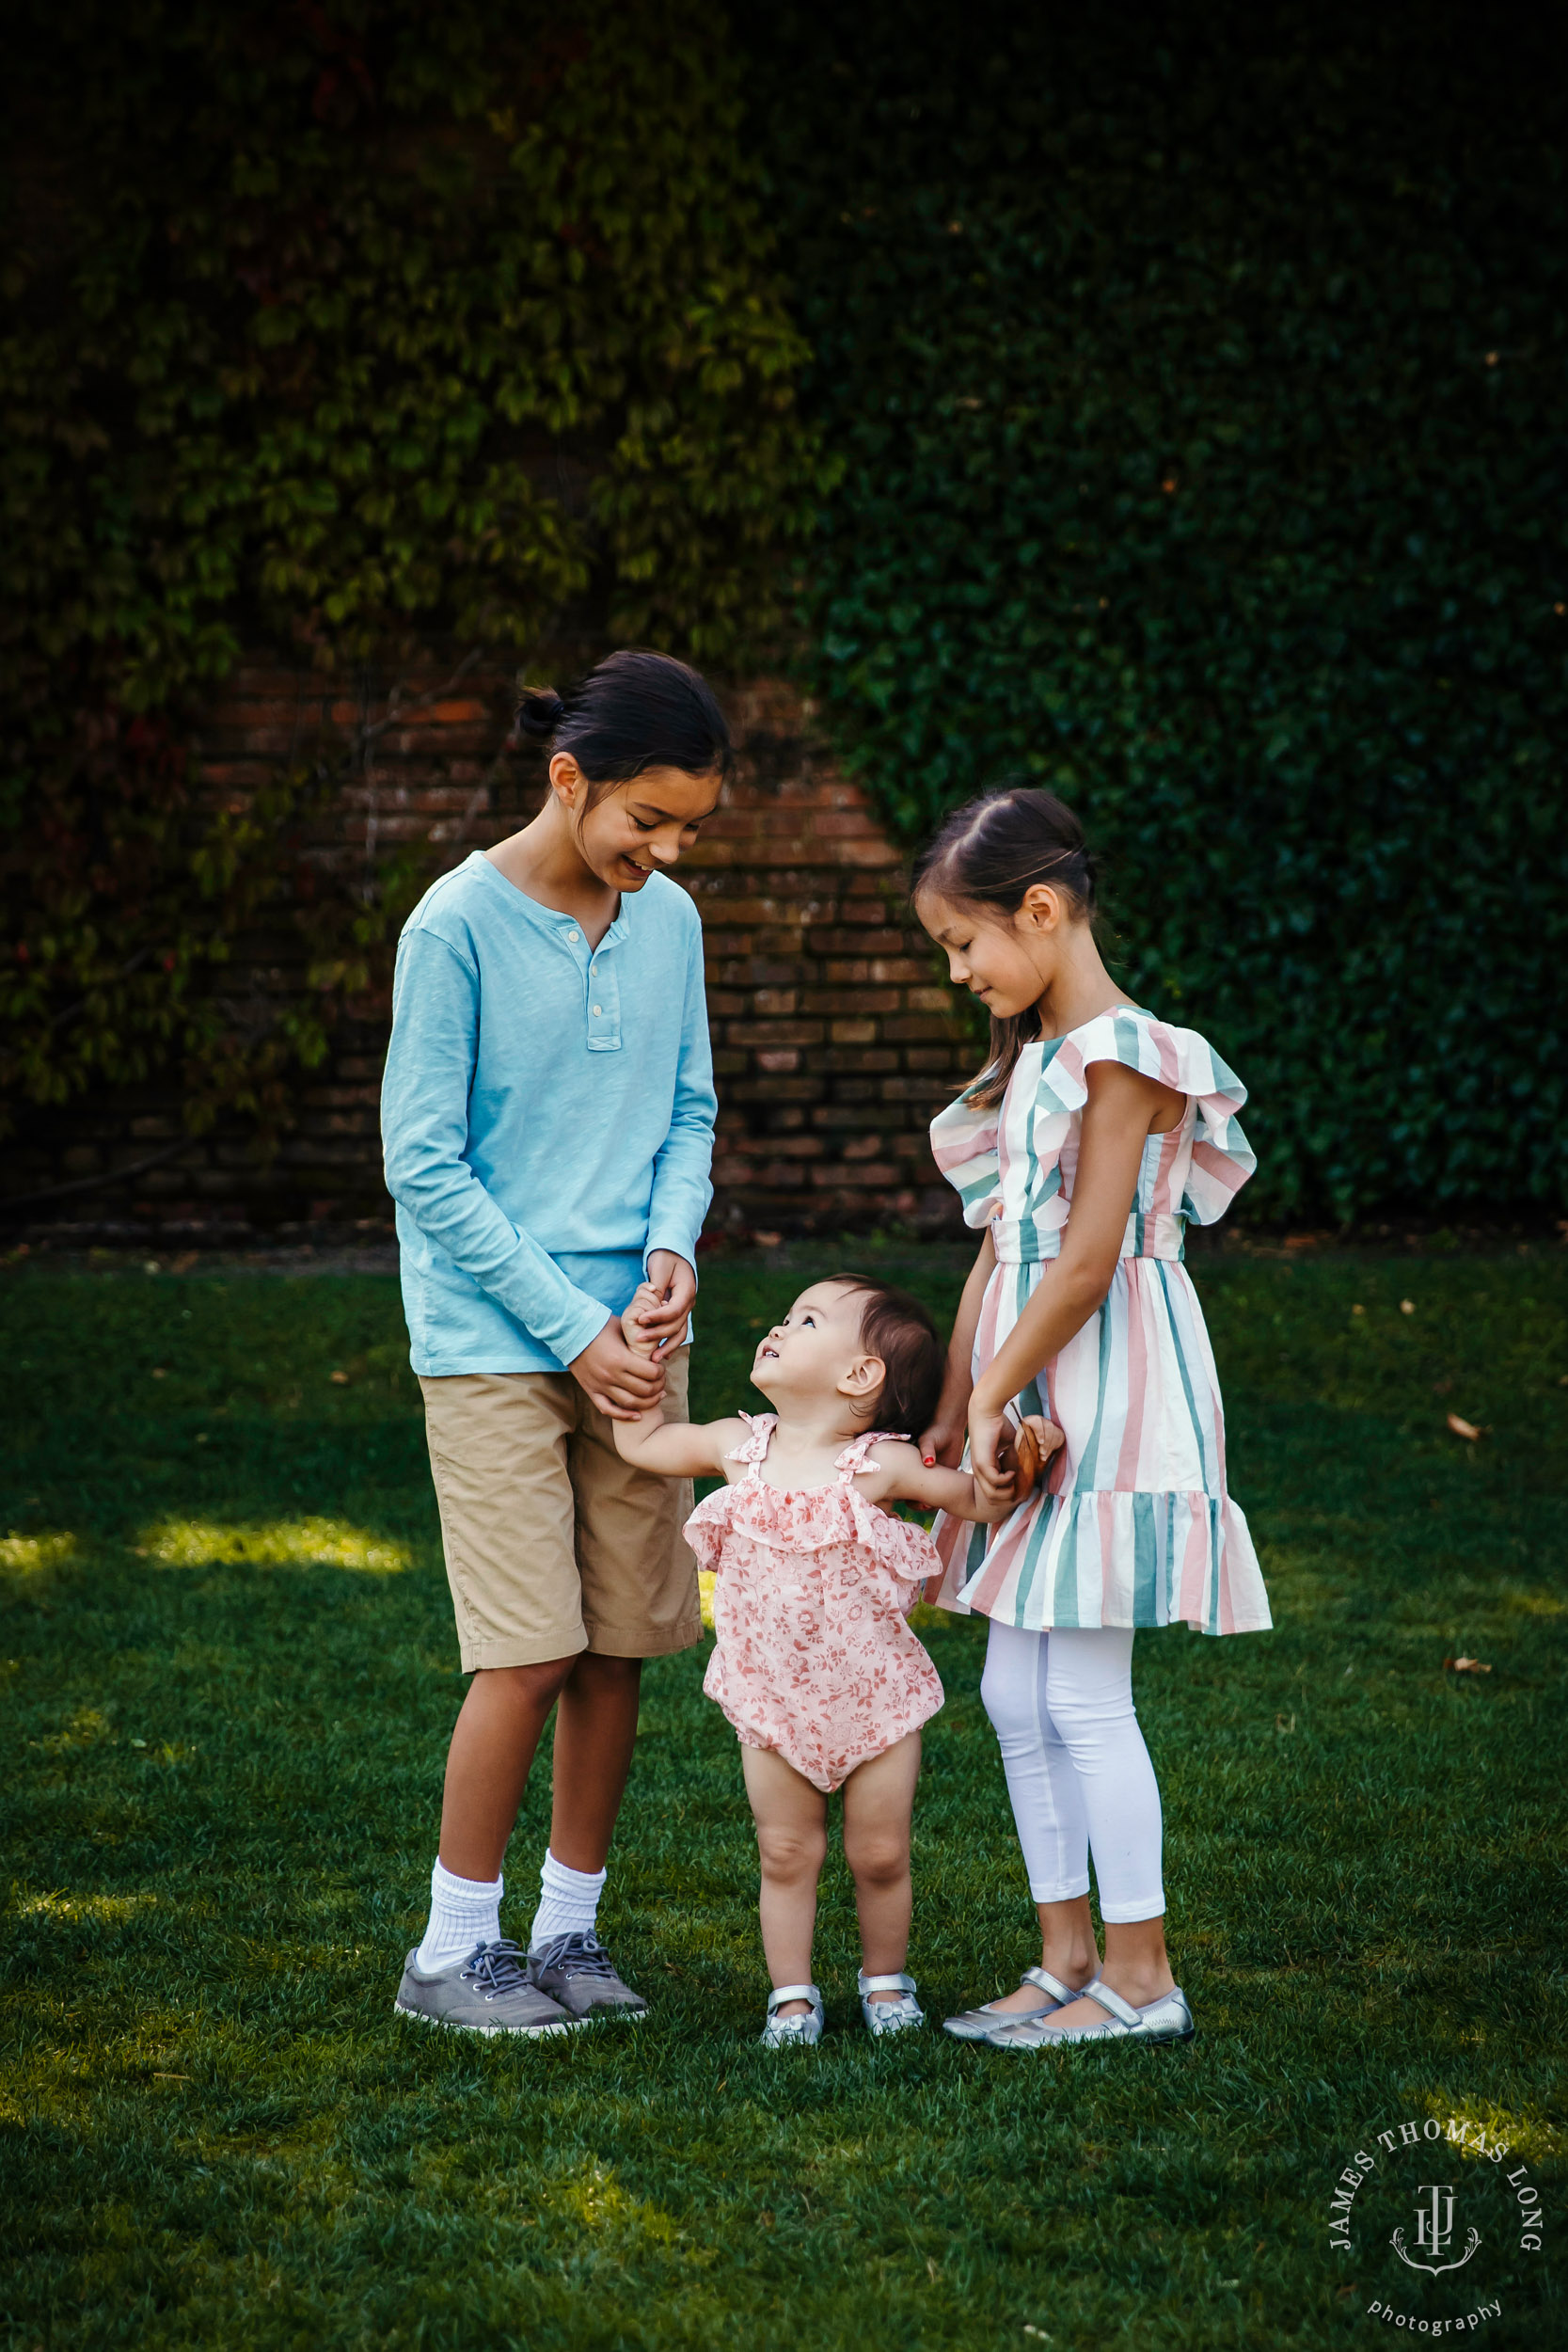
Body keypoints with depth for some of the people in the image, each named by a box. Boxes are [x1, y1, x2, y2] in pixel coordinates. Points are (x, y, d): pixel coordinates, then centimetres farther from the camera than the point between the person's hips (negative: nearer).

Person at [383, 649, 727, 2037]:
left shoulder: (668, 921, 6)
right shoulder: (459, 925, -11)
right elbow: (425, 1164, -10)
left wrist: (673, 1243, -6)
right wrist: (571, 1328, -12)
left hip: (629, 1338, 5)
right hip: (493, 1340, -5)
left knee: (622, 1648, 6)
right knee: (530, 1654, -8)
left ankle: (569, 1927, 20)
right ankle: (454, 1950, 6)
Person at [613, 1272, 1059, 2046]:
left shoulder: (880, 1465, -11)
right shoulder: (738, 1447, -2)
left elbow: (979, 1501, -2)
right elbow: (641, 1442, 12)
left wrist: (1012, 1463, -22)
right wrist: (640, 1347, 8)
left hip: (874, 1698, -2)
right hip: (772, 1701, 2)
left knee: (880, 1857, 7)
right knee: (785, 1855, 7)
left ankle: (885, 1978, 29)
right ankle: (791, 1993, 20)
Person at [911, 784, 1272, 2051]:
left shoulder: (1123, 1054, -13)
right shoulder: (1032, 1060, 15)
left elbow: (1086, 1260, -18)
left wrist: (991, 1398, -12)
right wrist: (953, 1410, 11)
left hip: (1110, 1391, -9)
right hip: (1036, 1402, 9)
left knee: (1084, 1697, -6)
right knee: (1016, 1696, 10)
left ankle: (1141, 1979, 3)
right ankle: (1067, 1961, 18)